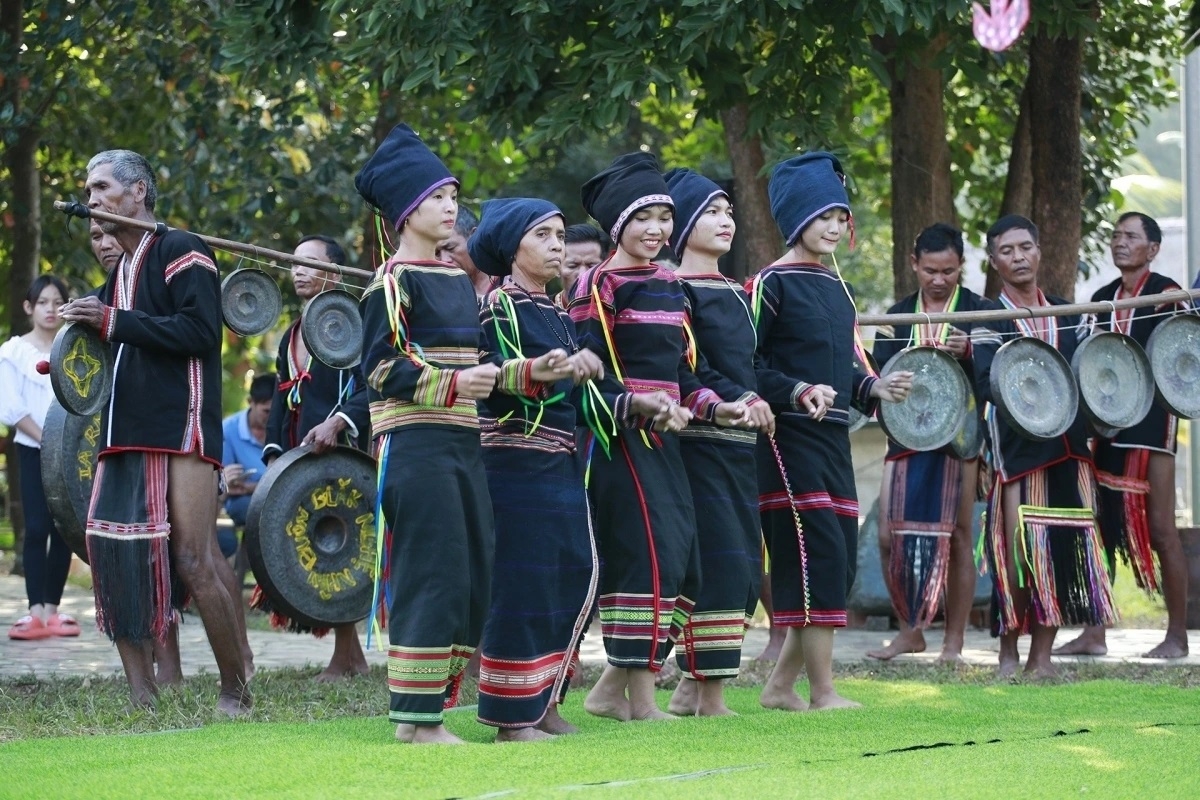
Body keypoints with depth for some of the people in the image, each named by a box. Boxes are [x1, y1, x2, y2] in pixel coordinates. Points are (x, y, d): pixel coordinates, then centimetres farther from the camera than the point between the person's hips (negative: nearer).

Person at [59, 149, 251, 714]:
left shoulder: (182, 252, -3)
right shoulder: (120, 270, 23)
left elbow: (200, 332, -16)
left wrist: (114, 322, -17)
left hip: (181, 428, -8)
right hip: (127, 434, 8)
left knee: (194, 560, -13)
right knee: (113, 557, -2)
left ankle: (236, 690, -1)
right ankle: (141, 700, 2)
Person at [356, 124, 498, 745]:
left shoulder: (459, 280, 18)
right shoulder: (394, 281, -6)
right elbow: (381, 368, -12)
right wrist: (453, 384, -21)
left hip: (463, 442, 8)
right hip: (415, 443, -8)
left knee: (472, 579, 6)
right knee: (431, 577, -10)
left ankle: (435, 703, 13)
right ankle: (416, 716, -6)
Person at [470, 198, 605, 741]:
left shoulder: (557, 314, 18)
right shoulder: (497, 305, -7)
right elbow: (491, 376, -21)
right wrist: (536, 372, -37)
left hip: (561, 465, 9)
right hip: (515, 462, -9)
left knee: (571, 581, 8)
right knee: (520, 587, -8)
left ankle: (540, 702, 17)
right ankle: (512, 716, -4)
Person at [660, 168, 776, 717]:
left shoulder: (735, 294, 19)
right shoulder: (675, 291, -6)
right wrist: (738, 398, -22)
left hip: (738, 443, 9)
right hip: (699, 440, -9)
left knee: (743, 570, 7)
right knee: (718, 564, -12)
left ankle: (691, 687, 14)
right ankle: (709, 696, -8)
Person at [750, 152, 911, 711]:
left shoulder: (834, 285, 17)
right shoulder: (772, 283, -7)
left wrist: (871, 388, 6)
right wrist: (797, 392, -24)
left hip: (832, 436, 9)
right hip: (789, 438, -9)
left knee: (840, 561, 6)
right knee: (818, 555, -12)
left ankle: (781, 685, 14)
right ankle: (822, 692, -8)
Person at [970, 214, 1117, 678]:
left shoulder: (1067, 314, 16)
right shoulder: (988, 320, 1)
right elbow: (986, 383, -13)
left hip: (1068, 448, 5)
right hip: (1018, 449, -5)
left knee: (1066, 548, 3)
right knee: (1019, 550, -7)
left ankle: (1042, 655, 10)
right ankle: (1009, 652, 8)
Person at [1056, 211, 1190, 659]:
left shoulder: (1167, 294, -4)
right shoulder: (1102, 298, 14)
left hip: (1152, 416, -6)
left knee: (1159, 528, -6)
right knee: (1101, 525, 4)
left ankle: (1177, 634, 0)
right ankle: (1095, 632, 8)